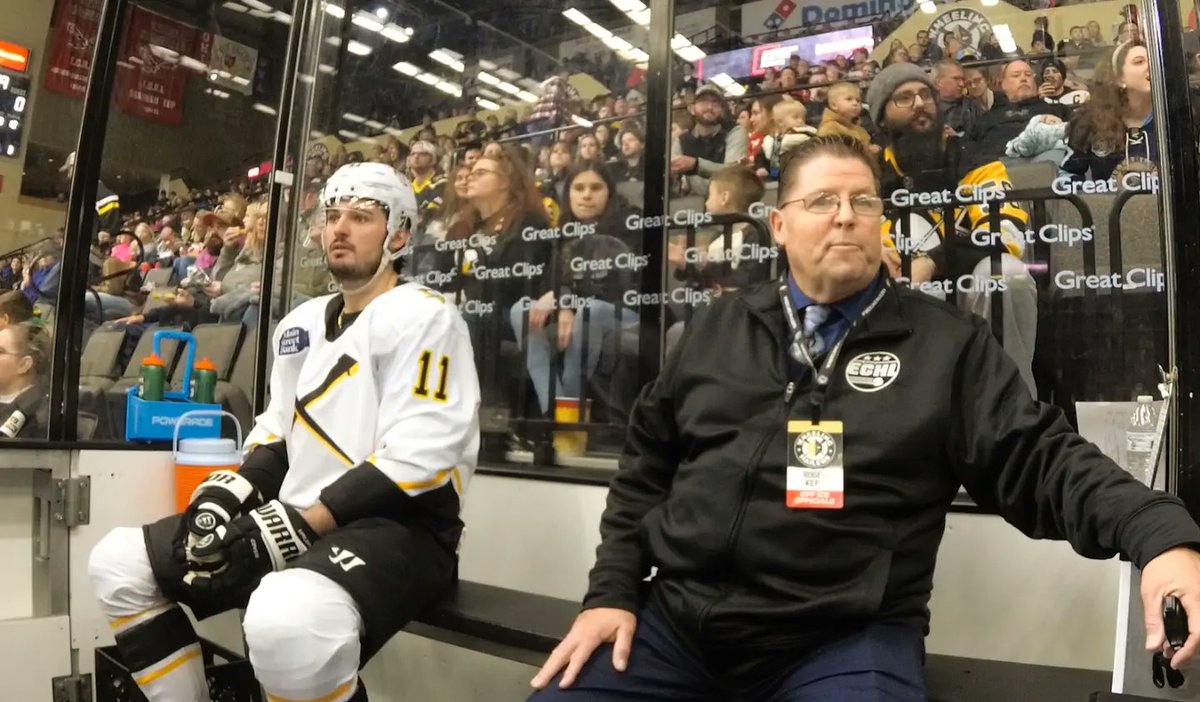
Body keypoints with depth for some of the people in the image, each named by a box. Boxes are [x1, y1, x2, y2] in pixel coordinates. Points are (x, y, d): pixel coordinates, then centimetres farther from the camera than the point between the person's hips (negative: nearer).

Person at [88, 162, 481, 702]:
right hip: (292, 522, 8)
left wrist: (302, 525, -19)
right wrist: (228, 494, 1)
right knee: (119, 562, 4)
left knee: (288, 621, -38)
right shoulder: (299, 323, 17)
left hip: (398, 527, -8)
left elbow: (418, 459, -18)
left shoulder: (423, 316, -9)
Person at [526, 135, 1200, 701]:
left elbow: (1038, 459, -2)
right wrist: (613, 591, 5)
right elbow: (647, 464, 13)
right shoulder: (721, 328, 11)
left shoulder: (947, 343, 4)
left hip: (847, 640, -2)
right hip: (676, 618, 3)